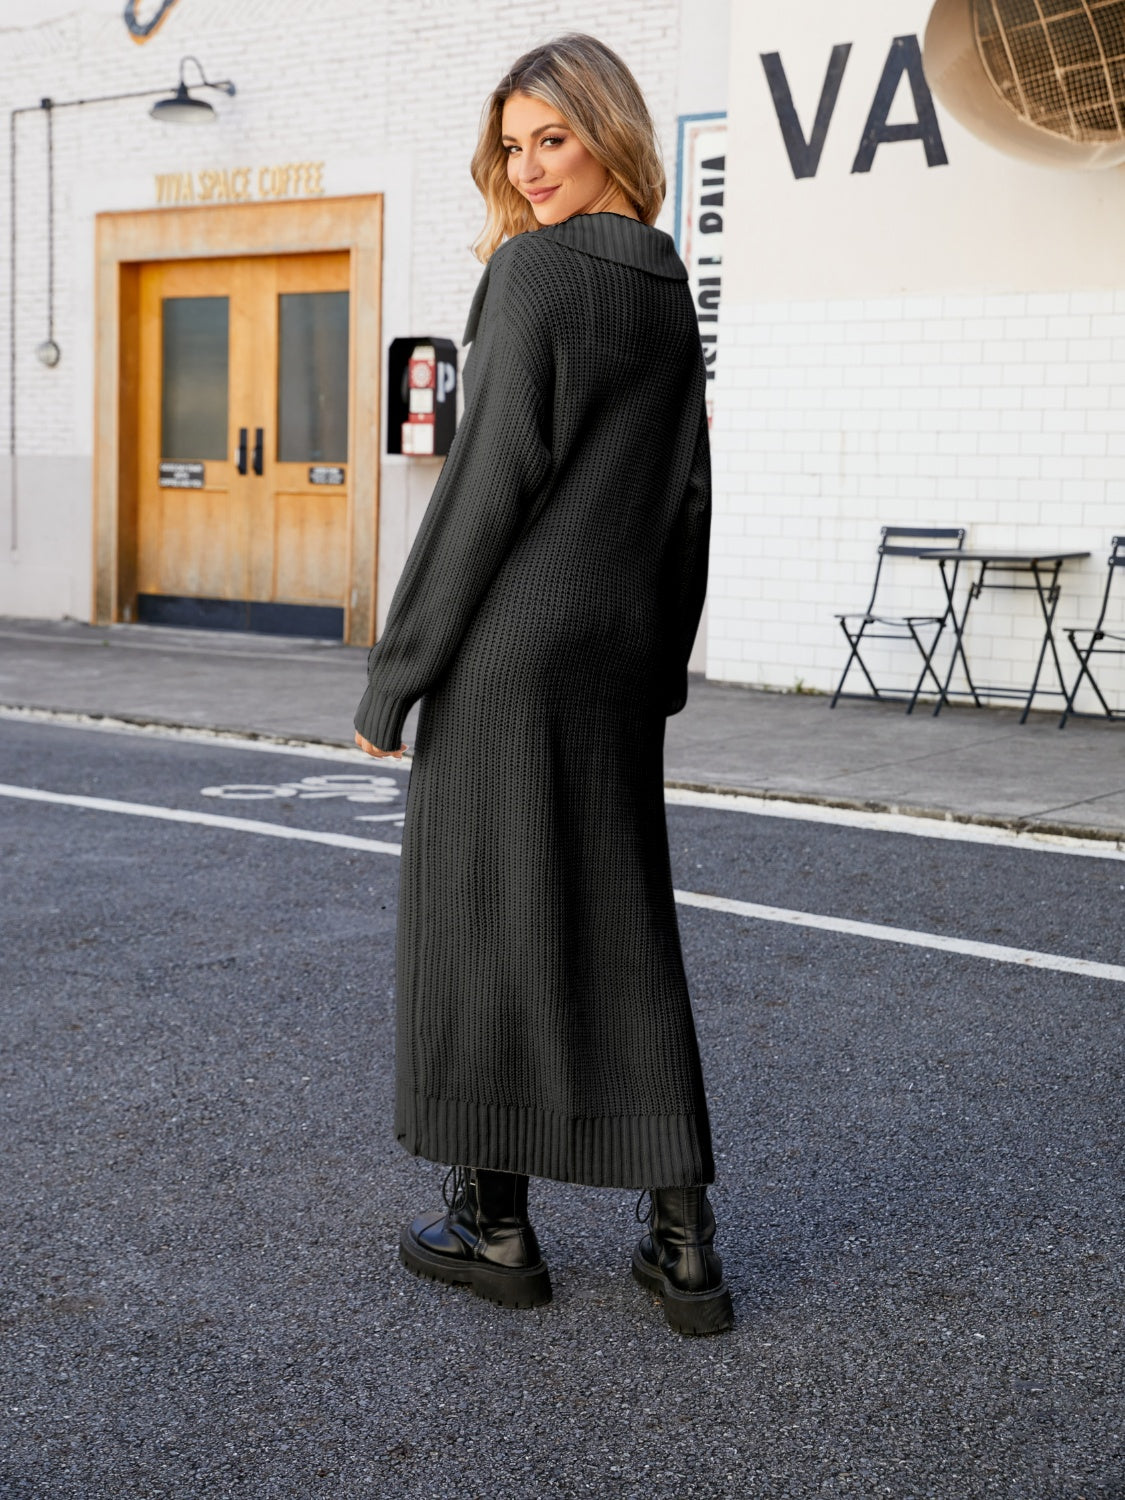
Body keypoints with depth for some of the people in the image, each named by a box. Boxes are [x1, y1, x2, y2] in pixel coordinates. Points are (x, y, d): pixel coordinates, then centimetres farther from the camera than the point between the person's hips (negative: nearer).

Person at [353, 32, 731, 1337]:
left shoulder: (532, 271, -10)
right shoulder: (668, 290, 13)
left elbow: (489, 479, -14)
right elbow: (687, 497, 14)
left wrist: (394, 669, -10)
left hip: (508, 647, -7)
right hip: (620, 652, 7)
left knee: (482, 913, 4)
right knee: (623, 924, 9)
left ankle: (495, 1224, 13)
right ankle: (682, 1242, 9)